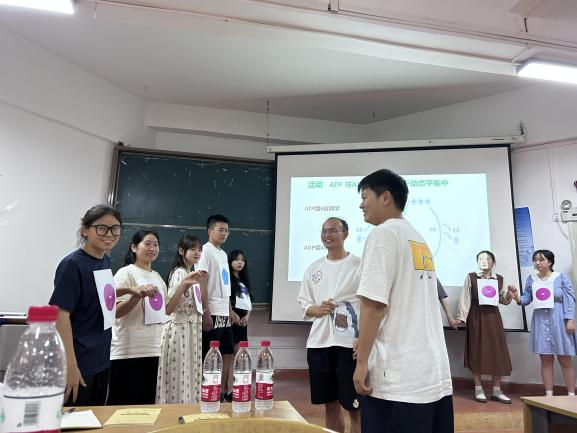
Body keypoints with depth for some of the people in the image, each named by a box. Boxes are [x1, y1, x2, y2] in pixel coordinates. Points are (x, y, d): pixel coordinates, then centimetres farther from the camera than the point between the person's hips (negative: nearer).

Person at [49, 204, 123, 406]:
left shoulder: (106, 262, 5)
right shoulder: (72, 264, -17)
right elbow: (61, 315, -21)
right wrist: (70, 366, -23)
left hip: (102, 360, 8)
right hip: (79, 362, -7)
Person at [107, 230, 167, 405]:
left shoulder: (157, 276, 13)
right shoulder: (125, 273, -8)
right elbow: (115, 312, -19)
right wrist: (138, 294, -32)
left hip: (151, 350, 7)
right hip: (127, 352, -7)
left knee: (147, 404, 14)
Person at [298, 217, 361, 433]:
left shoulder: (360, 265, -3)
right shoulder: (313, 268, 11)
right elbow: (304, 305, 13)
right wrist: (318, 309, -8)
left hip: (351, 344, -4)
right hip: (319, 343, 4)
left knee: (355, 407, 2)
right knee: (330, 404, 14)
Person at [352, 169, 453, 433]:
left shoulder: (384, 234, -9)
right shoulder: (419, 240, 16)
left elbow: (374, 304, -17)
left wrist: (362, 362, -10)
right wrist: (366, 343, 25)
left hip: (399, 379, -8)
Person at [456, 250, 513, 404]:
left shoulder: (499, 279, 8)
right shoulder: (471, 277, -1)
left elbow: (504, 300, 13)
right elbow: (465, 298, -4)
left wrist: (510, 292, -7)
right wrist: (461, 317, -11)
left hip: (493, 317, 3)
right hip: (476, 317, -3)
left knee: (497, 352, 2)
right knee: (477, 352, 0)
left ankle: (496, 391, 13)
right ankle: (479, 390, 9)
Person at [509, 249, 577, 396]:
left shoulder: (561, 278, -2)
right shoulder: (531, 279, 7)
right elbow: (526, 299, 8)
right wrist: (517, 297, -13)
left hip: (559, 321, -3)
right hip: (540, 322, 3)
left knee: (565, 361, 4)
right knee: (546, 361, 6)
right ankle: (549, 394, 13)